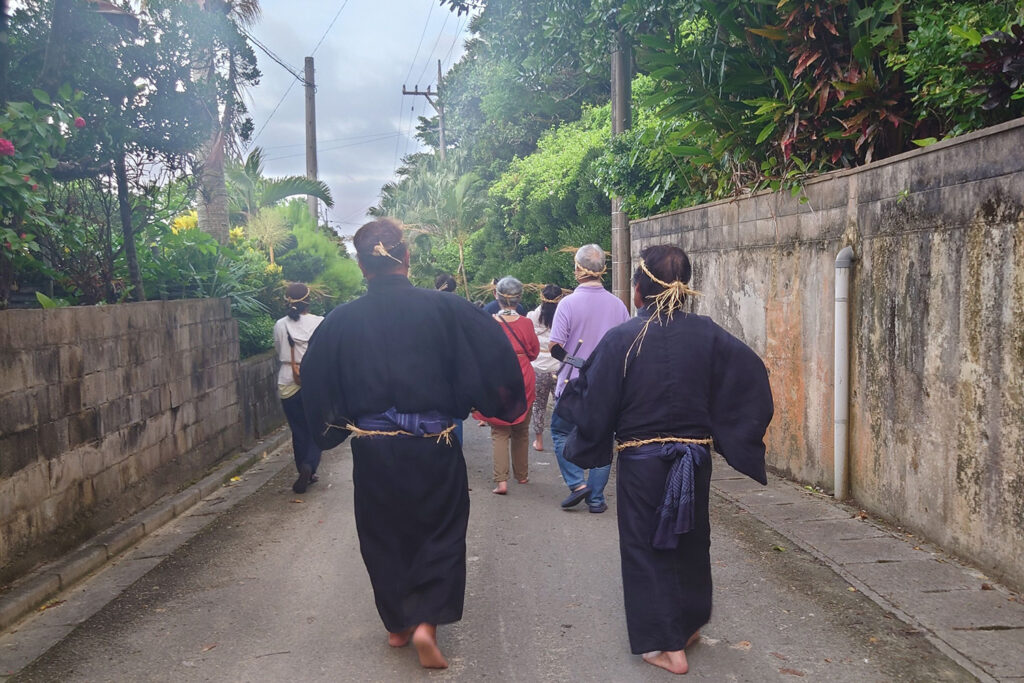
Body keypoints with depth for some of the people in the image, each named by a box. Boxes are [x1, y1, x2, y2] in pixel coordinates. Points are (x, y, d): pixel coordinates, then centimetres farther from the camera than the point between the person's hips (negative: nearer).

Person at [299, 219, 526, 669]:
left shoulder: (342, 320, -5)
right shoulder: (442, 308, -11)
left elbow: (316, 384, 2)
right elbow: (493, 357, -10)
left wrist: (334, 429, 18)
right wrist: (504, 405, 6)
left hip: (372, 449, 2)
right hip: (433, 446, -2)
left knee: (384, 535, 19)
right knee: (441, 533, 14)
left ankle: (397, 624, 32)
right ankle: (427, 621, 2)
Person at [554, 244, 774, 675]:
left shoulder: (621, 339, -13)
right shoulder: (707, 334, -5)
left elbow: (594, 405, -12)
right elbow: (752, 379, -6)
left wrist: (569, 394, 9)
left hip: (640, 463, -3)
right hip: (695, 459, 4)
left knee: (646, 549, 11)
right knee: (691, 543, 22)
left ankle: (668, 646, 14)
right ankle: (691, 624, 40)